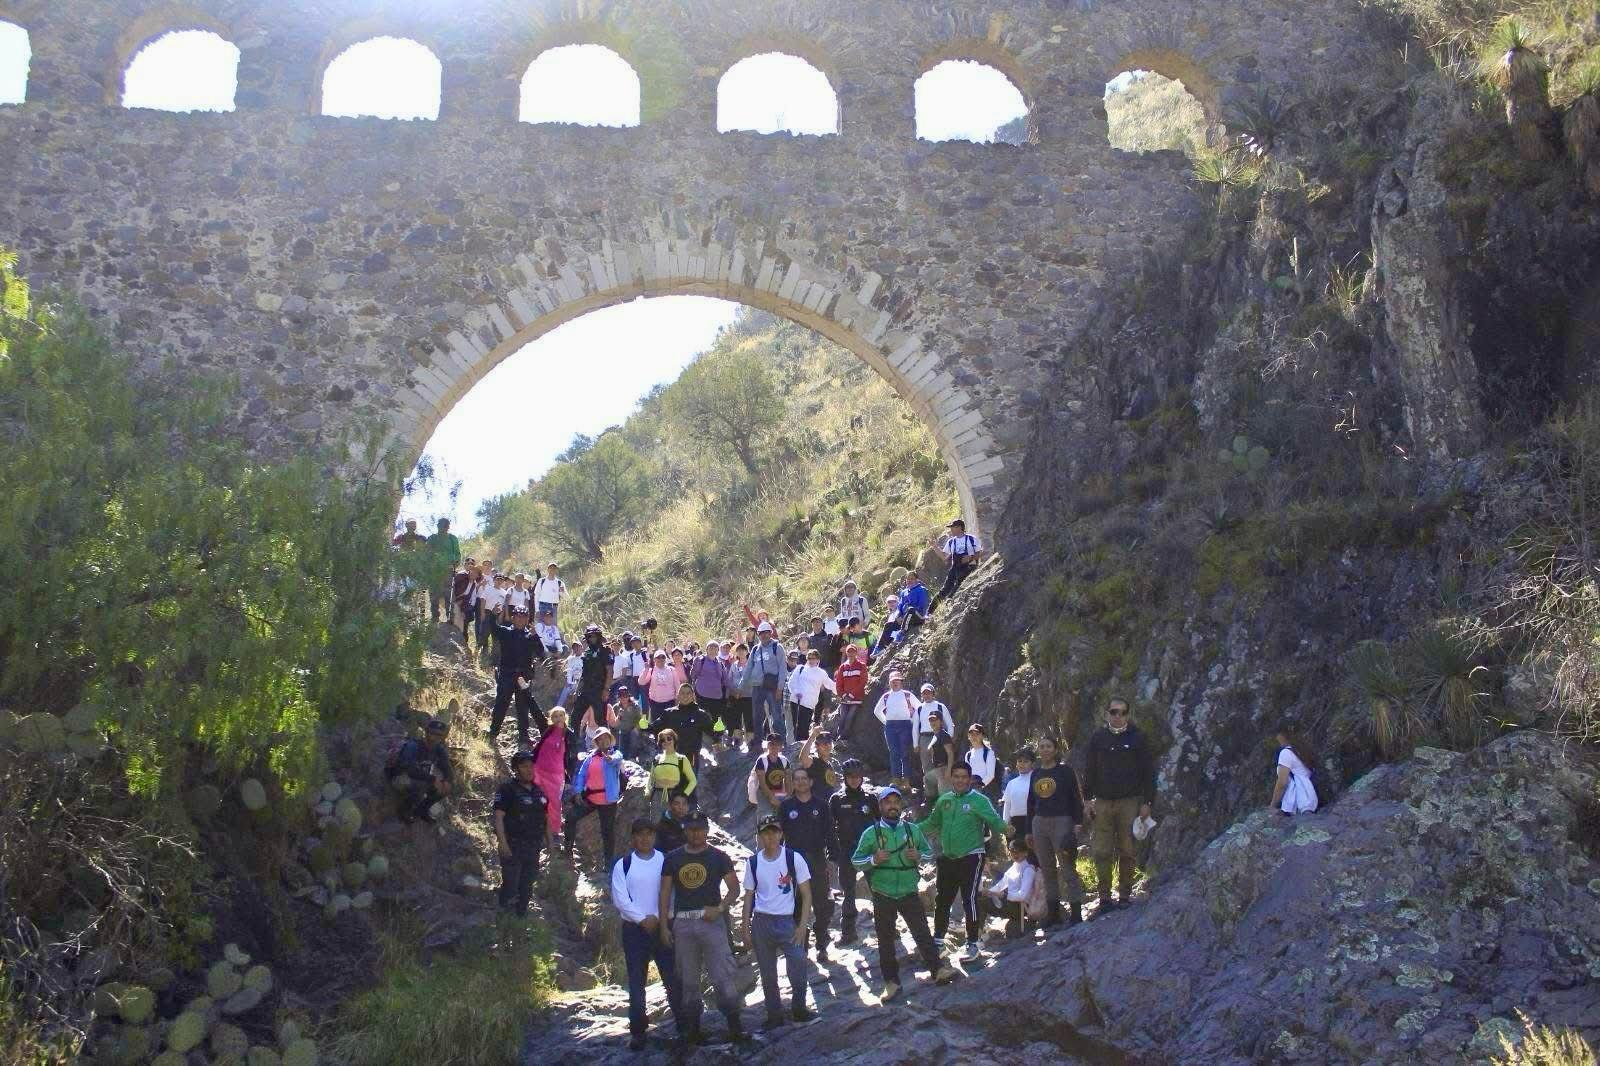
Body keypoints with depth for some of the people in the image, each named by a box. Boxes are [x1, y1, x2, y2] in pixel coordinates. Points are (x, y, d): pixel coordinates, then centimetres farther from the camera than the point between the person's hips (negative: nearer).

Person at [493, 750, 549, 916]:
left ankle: (521, 915, 26)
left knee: (527, 886, 14)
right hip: (513, 846, -6)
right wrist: (503, 844, -22)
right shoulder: (508, 789, -9)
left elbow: (546, 818, 17)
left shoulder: (538, 791, 12)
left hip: (533, 847, 6)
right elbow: (498, 817, -15)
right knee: (511, 885, -6)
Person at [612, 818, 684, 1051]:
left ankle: (684, 1026, 7)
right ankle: (637, 1031, 10)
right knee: (636, 982, 4)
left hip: (662, 926, 0)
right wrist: (643, 919, -12)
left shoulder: (665, 862, 3)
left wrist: (659, 918, -11)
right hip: (634, 929, 0)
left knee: (672, 979, -2)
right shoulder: (623, 865, 1)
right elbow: (620, 899, -5)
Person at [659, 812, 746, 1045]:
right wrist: (664, 925, 3)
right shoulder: (673, 859, 9)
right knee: (688, 978, 7)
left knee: (723, 975, -8)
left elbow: (734, 888, 3)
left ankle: (735, 1025, 0)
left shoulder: (718, 857, 4)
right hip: (683, 923, 2)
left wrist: (720, 908, -13)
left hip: (711, 920, -2)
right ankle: (692, 1029, 16)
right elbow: (665, 893, 10)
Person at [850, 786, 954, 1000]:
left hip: (909, 892, 1)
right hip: (883, 895, -1)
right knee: (885, 939, 6)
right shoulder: (871, 833, -3)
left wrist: (920, 856, -8)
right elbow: (856, 860, -1)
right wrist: (873, 860, -19)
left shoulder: (912, 829, 4)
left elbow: (929, 851, 14)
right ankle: (891, 981, 14)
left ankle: (937, 969, 10)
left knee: (922, 932, 0)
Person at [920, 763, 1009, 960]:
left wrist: (1004, 827, -39)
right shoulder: (943, 800, 6)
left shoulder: (979, 800, -9)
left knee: (969, 900, -7)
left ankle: (972, 944, 7)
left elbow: (995, 821, -18)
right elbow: (932, 823, 16)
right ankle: (938, 940, 30)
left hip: (971, 857, -5)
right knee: (942, 900, 14)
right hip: (947, 858, 5)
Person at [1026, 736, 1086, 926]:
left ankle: (1076, 914, -6)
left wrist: (1078, 823, -12)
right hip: (1039, 823, 6)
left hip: (1061, 822, -6)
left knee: (1068, 869, -8)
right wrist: (1029, 831, 16)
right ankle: (1054, 913, 15)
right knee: (1047, 870, 8)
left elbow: (1076, 798, -3)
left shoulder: (1065, 771, -2)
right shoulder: (1035, 774, 13)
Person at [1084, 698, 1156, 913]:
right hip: (1103, 802, 2)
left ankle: (1124, 895, 10)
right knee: (1102, 852, -1)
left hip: (1129, 802, -2)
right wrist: (1088, 799, 4)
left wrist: (1147, 802, -3)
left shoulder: (1137, 737, 2)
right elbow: (1089, 770, 11)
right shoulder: (1098, 737, 7)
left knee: (1126, 852, 2)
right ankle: (1105, 898, 5)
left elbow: (1148, 771, 2)